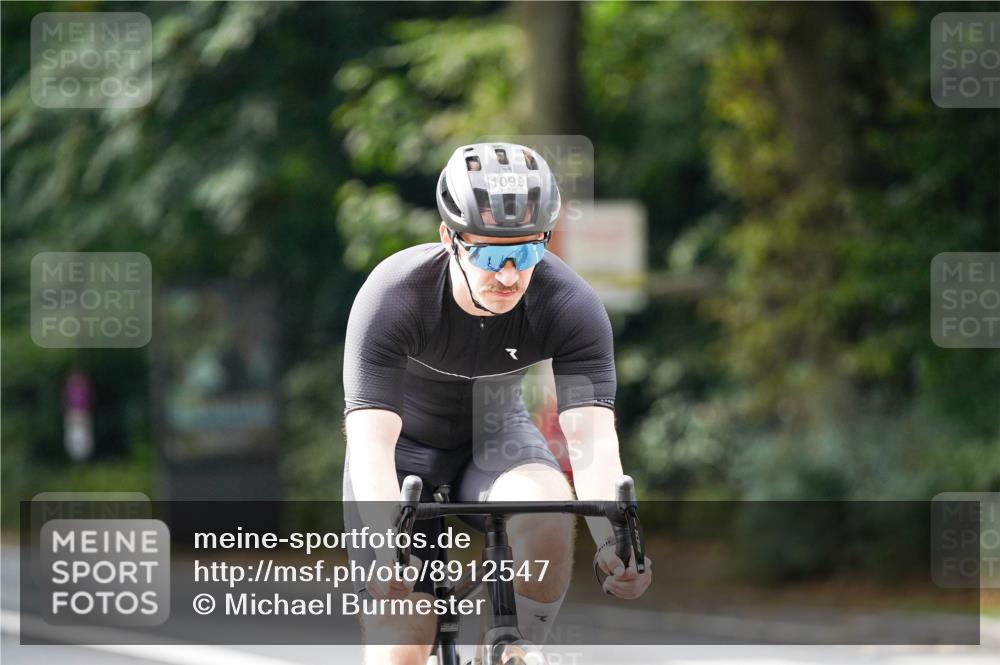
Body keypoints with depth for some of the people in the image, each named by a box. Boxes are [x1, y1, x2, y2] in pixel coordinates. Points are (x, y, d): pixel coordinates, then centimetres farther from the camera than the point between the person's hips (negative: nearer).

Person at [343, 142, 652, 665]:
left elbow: (592, 435, -34)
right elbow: (371, 442, -39)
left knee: (549, 513, -33)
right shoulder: (393, 297, -32)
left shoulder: (572, 305, -27)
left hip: (495, 433, 2)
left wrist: (614, 540, -53)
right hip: (404, 442, -2)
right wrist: (387, 549, -56)